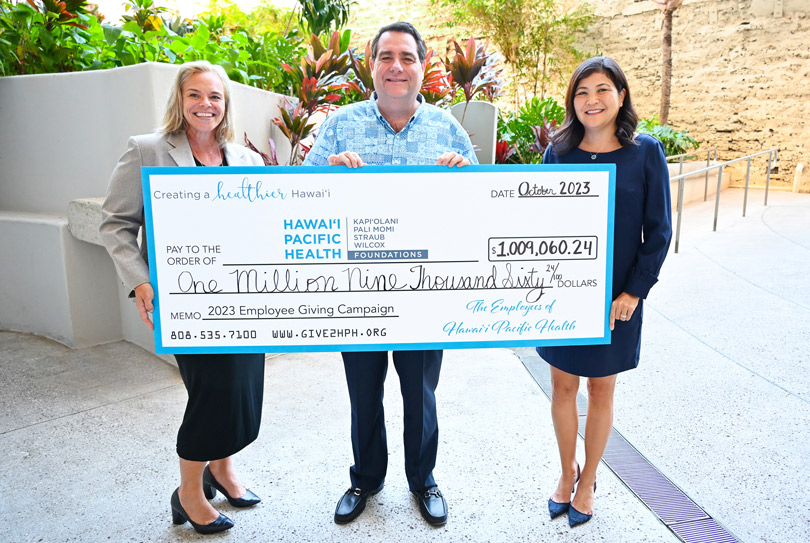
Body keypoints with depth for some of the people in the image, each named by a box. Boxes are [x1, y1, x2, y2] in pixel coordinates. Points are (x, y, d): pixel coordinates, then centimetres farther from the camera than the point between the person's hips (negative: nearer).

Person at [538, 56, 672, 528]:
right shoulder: (559, 152, 0)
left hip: (615, 297, -2)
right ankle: (567, 472, 34)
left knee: (601, 388, 11)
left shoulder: (646, 152, -6)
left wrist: (634, 292, -9)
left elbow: (658, 231, -4)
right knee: (563, 385, 11)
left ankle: (588, 481, 32)